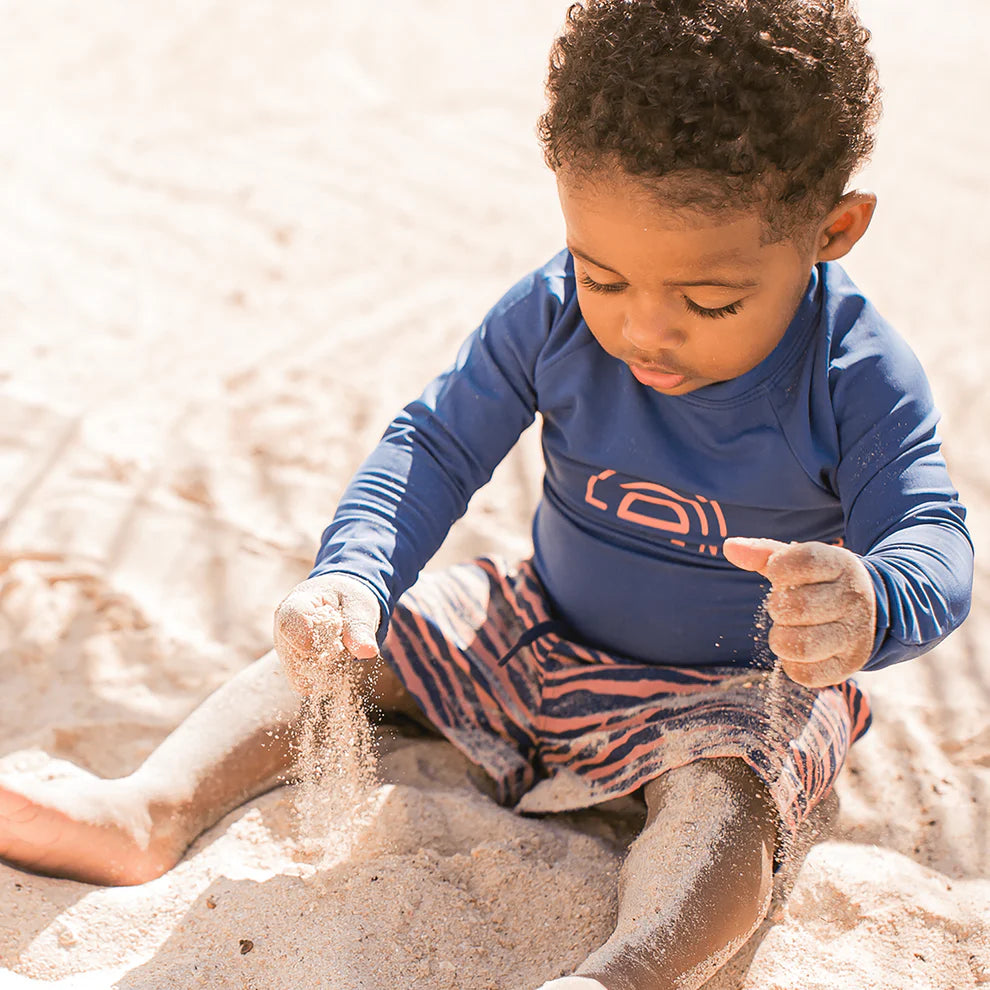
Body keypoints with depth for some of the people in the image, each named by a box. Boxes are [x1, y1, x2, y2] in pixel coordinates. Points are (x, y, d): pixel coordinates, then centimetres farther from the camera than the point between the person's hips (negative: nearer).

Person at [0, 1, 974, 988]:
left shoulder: (859, 379, -22)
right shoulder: (553, 314, -15)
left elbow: (934, 541, -25)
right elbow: (435, 445, -11)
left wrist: (866, 607, -52)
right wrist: (352, 573, -30)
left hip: (735, 687, -3)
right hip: (541, 628, 4)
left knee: (724, 797, -35)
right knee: (333, 639, -4)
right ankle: (154, 807, -11)